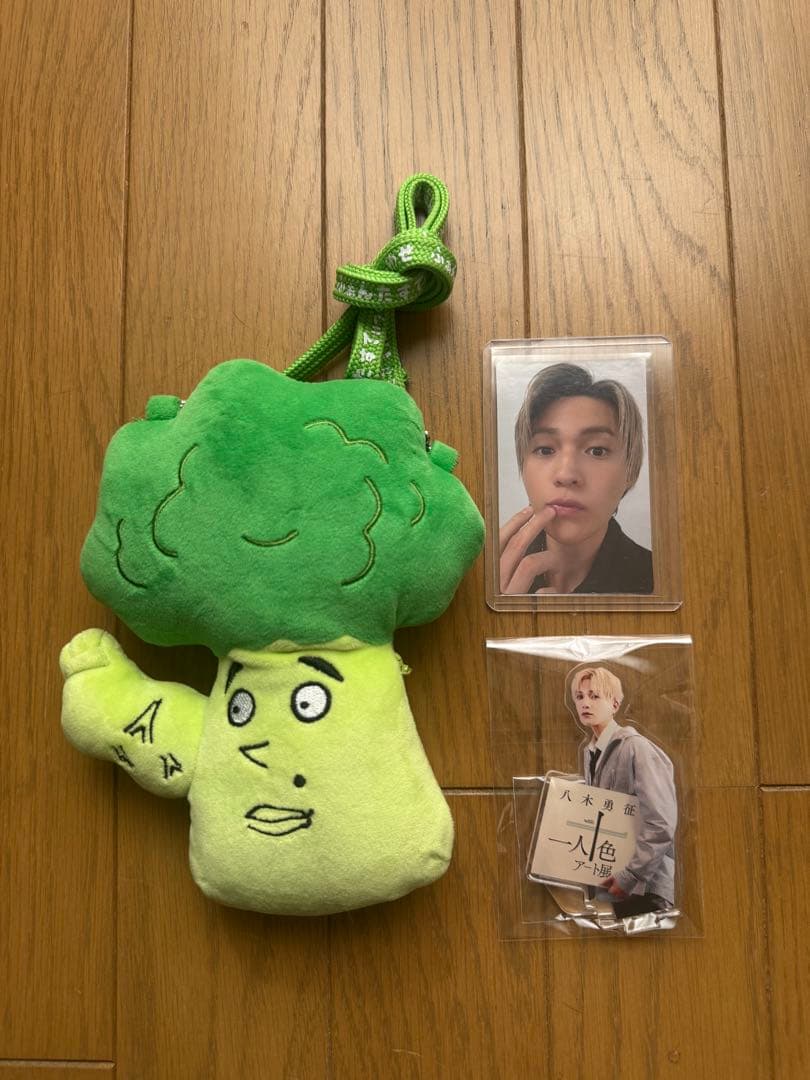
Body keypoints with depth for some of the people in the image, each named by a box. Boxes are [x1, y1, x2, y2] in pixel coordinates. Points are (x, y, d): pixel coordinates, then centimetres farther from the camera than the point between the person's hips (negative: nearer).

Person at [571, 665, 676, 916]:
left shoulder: (634, 747, -16)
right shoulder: (589, 753, 7)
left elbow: (662, 823, -21)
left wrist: (629, 876, -20)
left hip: (644, 886, -7)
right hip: (608, 883, 7)